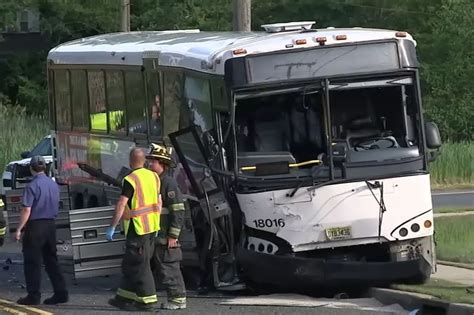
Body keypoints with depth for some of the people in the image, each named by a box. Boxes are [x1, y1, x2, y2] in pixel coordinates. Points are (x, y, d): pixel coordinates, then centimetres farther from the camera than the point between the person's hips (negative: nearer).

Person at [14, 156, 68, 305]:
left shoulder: (32, 186, -15)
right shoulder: (53, 185, 7)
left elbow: (27, 210, -17)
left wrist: (19, 229, -13)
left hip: (35, 226, -7)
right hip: (51, 225, 7)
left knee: (32, 262, 0)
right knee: (51, 260, 12)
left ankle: (33, 295, 0)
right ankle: (61, 293, 10)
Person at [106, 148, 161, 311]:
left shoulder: (130, 180, -16)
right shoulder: (153, 177, 8)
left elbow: (121, 205, -20)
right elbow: (159, 202, 14)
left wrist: (112, 227, -16)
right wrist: (156, 224, 22)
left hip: (137, 228, -8)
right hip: (152, 227, 8)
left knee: (139, 265, -2)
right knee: (130, 263, 15)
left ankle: (146, 300, -1)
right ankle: (124, 297, 20)